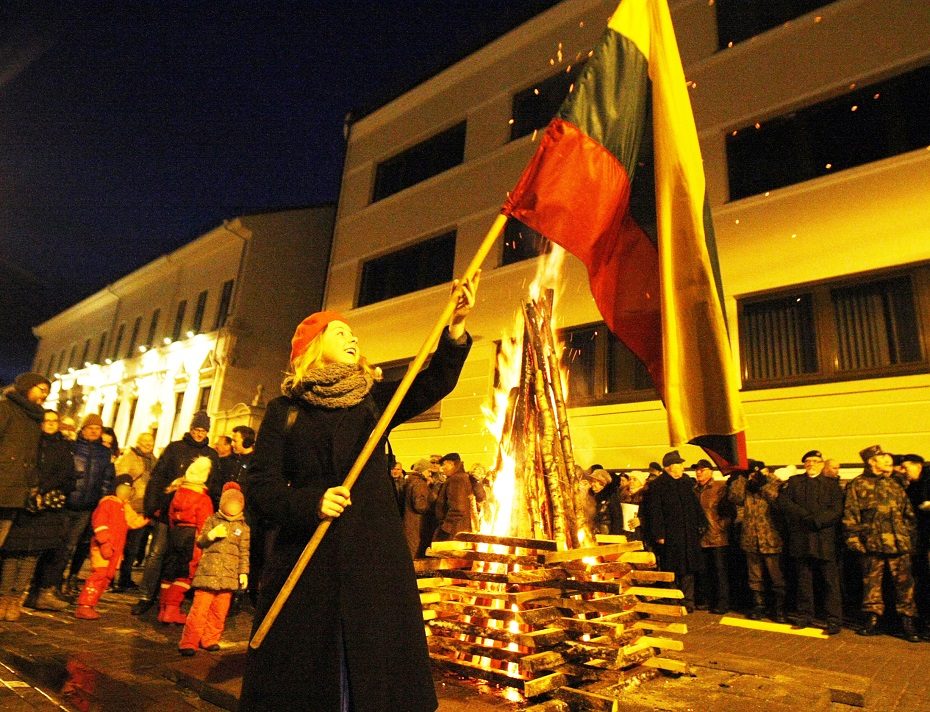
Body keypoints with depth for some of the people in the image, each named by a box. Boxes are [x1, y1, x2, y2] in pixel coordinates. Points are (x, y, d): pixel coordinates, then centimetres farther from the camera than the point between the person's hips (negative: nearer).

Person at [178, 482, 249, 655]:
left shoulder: (243, 527, 8)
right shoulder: (212, 520, 6)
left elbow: (244, 552, 9)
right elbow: (199, 542, 5)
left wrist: (243, 572, 2)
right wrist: (211, 535, -16)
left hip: (229, 575, 2)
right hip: (208, 571, -2)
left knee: (220, 610, 8)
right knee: (200, 607, -4)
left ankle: (210, 640, 21)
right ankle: (189, 642, 4)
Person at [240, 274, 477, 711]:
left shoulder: (373, 400, 10)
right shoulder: (284, 411, 6)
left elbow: (433, 384, -5)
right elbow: (262, 484, -2)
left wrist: (456, 328, -18)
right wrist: (309, 502, -21)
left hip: (375, 556, 1)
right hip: (305, 560, -1)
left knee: (373, 674, 5)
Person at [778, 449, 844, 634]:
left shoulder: (831, 484, 8)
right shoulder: (794, 482, 13)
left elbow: (836, 511, -3)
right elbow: (783, 502, 0)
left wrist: (817, 521, -16)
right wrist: (804, 515, -12)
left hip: (825, 540, -2)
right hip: (801, 539, 2)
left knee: (830, 581, -2)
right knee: (804, 580, 9)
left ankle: (834, 620, 5)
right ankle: (804, 616, 19)